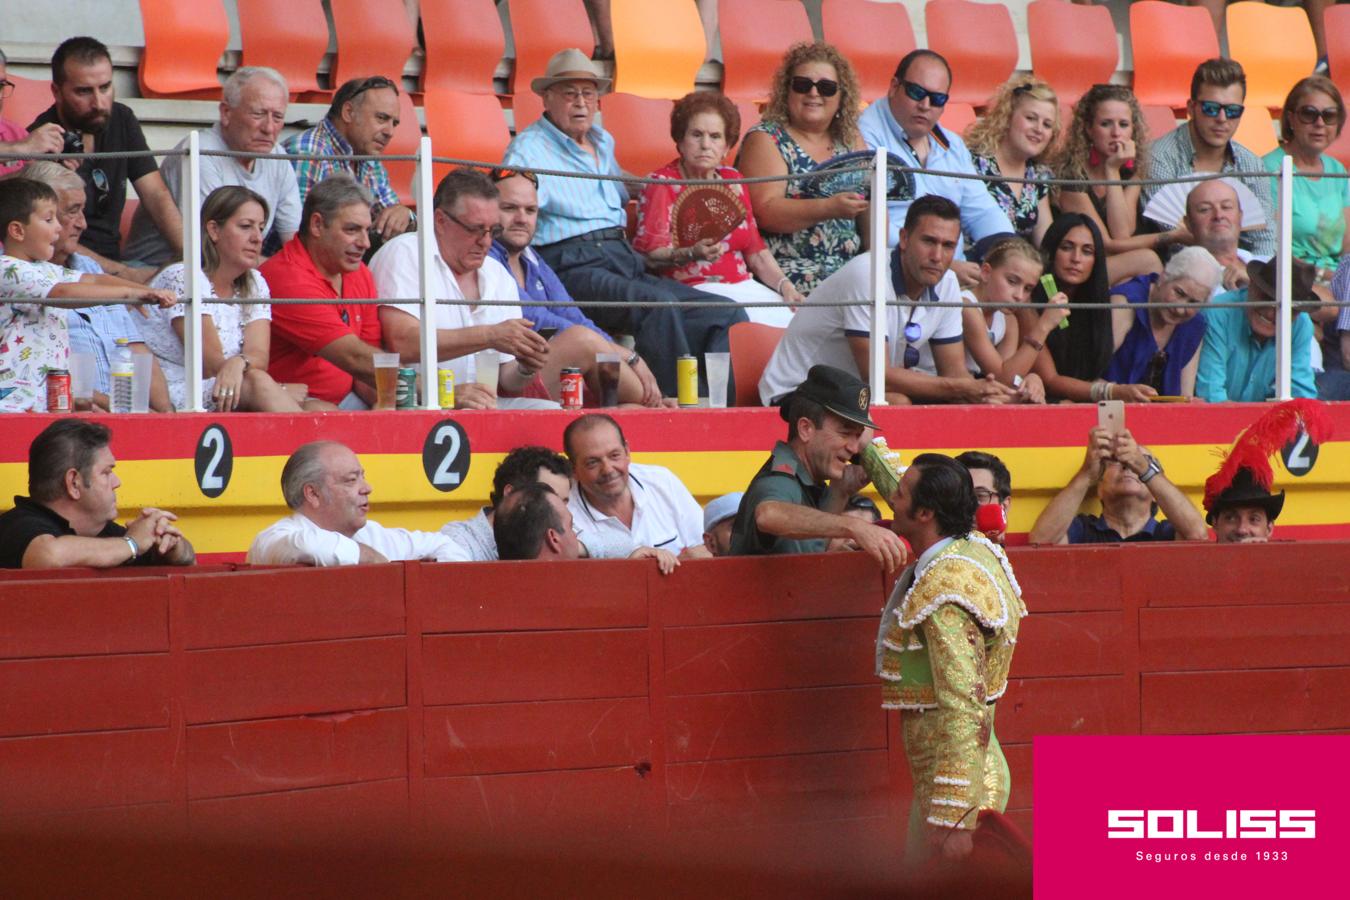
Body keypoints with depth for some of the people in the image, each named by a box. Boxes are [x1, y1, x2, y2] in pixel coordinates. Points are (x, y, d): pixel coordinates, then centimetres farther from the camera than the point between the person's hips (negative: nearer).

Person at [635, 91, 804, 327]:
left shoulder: (733, 180, 19)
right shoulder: (662, 184, 2)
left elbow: (755, 249, 20)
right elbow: (648, 254, -9)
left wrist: (784, 285, 4)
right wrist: (692, 254, -27)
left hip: (742, 286, 6)